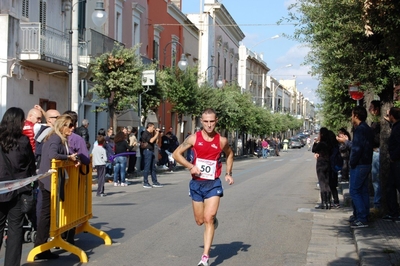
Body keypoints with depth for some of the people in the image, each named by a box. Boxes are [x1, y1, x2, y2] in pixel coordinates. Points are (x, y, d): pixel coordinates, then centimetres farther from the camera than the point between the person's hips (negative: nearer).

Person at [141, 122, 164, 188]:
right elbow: (151, 140, -22)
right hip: (147, 150, -10)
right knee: (147, 167, -6)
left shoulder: (150, 133, 19)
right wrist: (157, 134, -14)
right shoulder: (145, 133, -11)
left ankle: (155, 182, 16)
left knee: (153, 168, 11)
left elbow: (155, 140, 19)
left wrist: (156, 133, 11)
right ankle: (145, 183, -2)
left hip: (151, 151, 10)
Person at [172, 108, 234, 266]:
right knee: (200, 221, 10)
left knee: (208, 218, -15)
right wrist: (190, 166, -12)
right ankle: (213, 220, 48)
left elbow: (229, 154, 18)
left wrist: (228, 173, 7)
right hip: (197, 183, 2)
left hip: (213, 184, -2)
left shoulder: (222, 140, -3)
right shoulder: (194, 138, -5)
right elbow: (176, 154, 2)